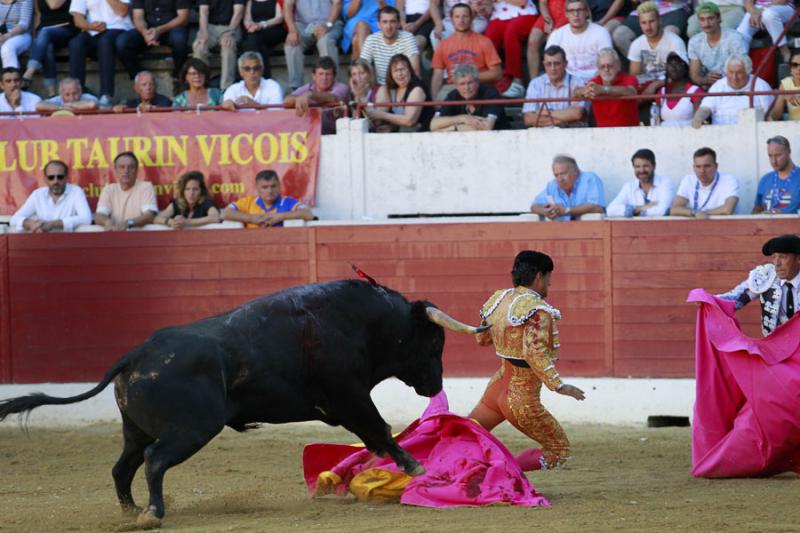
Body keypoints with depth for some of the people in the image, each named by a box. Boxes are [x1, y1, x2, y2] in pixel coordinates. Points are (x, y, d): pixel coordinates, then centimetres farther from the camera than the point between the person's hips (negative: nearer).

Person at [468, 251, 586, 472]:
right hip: (523, 400, -7)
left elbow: (482, 339, 17)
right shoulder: (538, 310, -19)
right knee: (559, 451, 6)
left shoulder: (499, 298, 3)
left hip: (497, 387, 7)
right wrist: (558, 386, -29)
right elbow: (534, 352, -30)